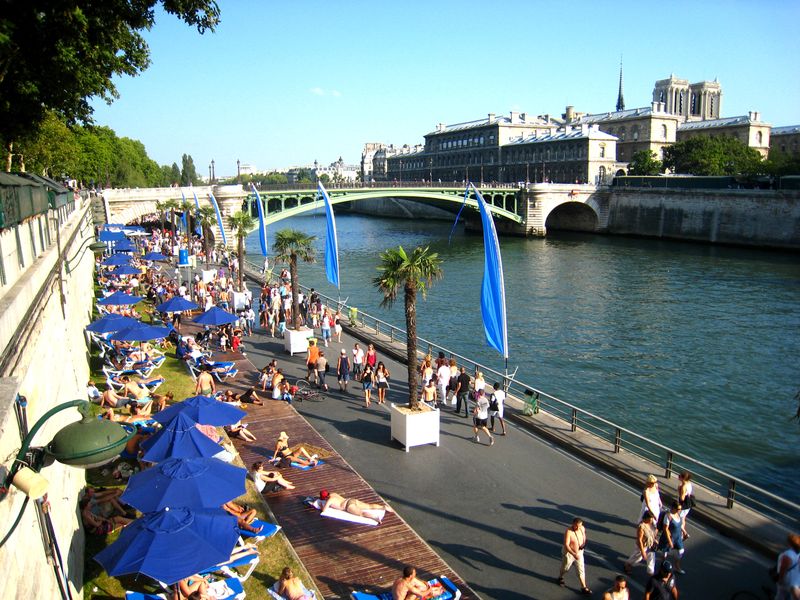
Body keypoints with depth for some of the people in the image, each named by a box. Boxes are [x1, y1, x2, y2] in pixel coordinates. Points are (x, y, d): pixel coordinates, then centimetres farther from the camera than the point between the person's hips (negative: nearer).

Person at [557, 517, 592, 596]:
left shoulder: (582, 528, -12)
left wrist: (584, 543, -8)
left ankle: (584, 588, 18)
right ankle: (560, 578, 47)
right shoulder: (568, 532, -31)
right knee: (565, 568, 18)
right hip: (569, 553, -4)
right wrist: (574, 554, -40)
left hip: (579, 553, 4)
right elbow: (566, 545, -31)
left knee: (581, 570, 6)